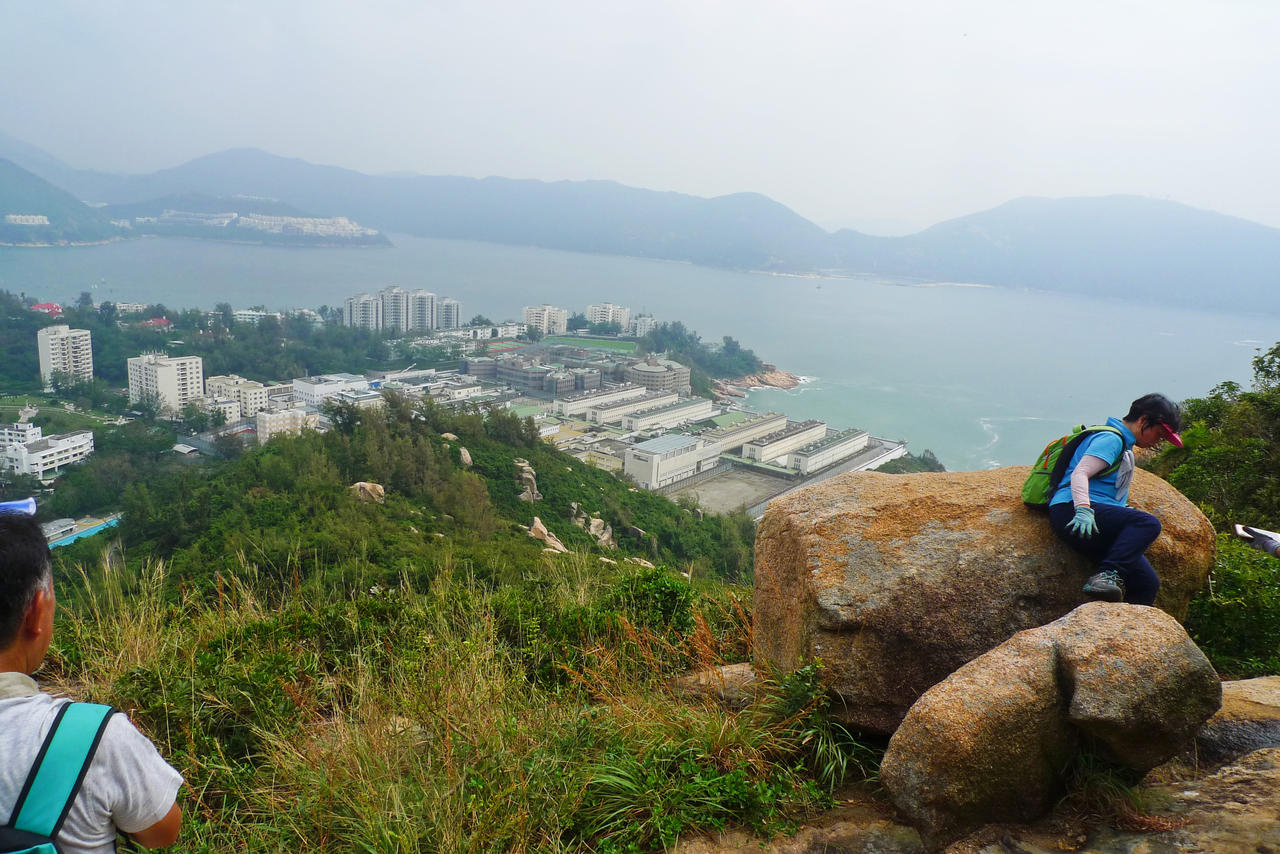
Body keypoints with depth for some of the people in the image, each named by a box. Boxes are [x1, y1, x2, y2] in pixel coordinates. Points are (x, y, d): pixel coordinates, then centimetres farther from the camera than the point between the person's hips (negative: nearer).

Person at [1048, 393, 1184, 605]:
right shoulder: (1111, 438, 0)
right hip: (1071, 510, -10)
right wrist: (1083, 510, -30)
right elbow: (1079, 473, -16)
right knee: (1149, 523, -32)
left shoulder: (1124, 446, 31)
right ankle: (1107, 575, -41)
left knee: (1148, 584, -5)